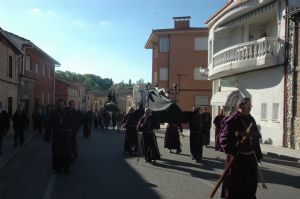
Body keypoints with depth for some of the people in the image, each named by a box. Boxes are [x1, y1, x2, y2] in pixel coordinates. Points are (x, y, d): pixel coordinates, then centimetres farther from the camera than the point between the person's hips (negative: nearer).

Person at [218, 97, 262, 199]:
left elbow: (256, 138, 16)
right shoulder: (232, 120, -14)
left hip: (250, 157, 7)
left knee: (251, 182, 17)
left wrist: (258, 153, 14)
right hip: (236, 157, -7)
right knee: (235, 183, 4)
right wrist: (231, 151, -27)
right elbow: (223, 137, -18)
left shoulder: (251, 120, 9)